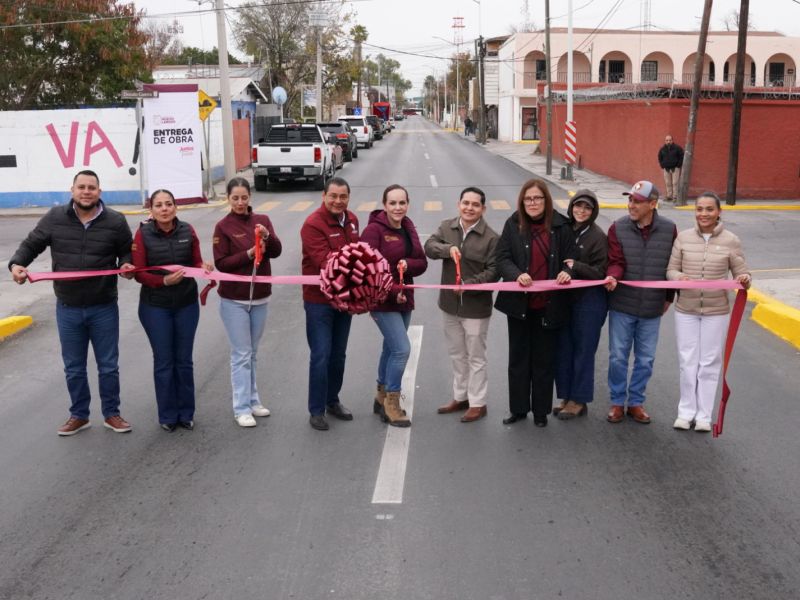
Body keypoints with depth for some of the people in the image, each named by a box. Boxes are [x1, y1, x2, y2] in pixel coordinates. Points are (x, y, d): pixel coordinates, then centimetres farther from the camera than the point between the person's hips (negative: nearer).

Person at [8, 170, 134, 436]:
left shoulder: (115, 221, -5)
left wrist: (126, 266, -14)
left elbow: (127, 252, 8)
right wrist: (17, 264, -13)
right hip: (68, 308, 1)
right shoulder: (55, 218, -3)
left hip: (104, 308, -1)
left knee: (108, 366, 10)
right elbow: (31, 244, 6)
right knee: (73, 368, 13)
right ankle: (79, 415, 29)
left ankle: (111, 414, 27)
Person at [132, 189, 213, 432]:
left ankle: (186, 413, 24)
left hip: (187, 304, 2)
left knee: (184, 360, 11)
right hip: (155, 306, -2)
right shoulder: (143, 234, -9)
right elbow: (139, 273, -10)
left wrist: (204, 267, -22)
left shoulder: (187, 231, -2)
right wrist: (164, 280, -26)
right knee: (163, 362, 6)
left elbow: (196, 262, 1)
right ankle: (167, 416, 19)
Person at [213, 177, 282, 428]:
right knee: (241, 354, -2)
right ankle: (242, 408, 4)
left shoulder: (262, 220, 4)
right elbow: (221, 263, -13)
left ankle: (252, 400, 26)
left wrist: (267, 236, -22)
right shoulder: (223, 226, -8)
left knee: (252, 353, 15)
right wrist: (249, 254, -23)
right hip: (234, 299, -4)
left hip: (260, 297, 4)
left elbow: (276, 251, -4)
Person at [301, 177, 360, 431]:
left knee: (338, 354, 17)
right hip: (319, 299, -7)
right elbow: (324, 262, -26)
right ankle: (316, 410, 8)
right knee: (321, 355, -4)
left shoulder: (352, 220, 6)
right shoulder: (313, 224, -18)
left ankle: (332, 401, 32)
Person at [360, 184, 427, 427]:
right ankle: (392, 401, 4)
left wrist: (407, 264, -16)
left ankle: (382, 397, 33)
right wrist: (393, 292, -25)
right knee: (402, 348, -12)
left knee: (391, 348, 17)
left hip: (404, 298, 7)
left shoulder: (408, 228, 8)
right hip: (382, 300, -7)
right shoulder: (374, 229, -14)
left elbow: (422, 262, 6)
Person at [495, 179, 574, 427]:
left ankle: (541, 410, 23)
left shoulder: (560, 226, -3)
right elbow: (502, 258, -6)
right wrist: (517, 275, -25)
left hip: (548, 304, -1)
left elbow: (570, 258, 2)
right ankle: (518, 408, 26)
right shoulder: (513, 224, -2)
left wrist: (567, 272, -20)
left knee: (544, 359, 10)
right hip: (519, 302, 1)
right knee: (518, 357, 12)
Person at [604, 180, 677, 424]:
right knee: (618, 357, 7)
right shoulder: (618, 228, -6)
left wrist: (669, 298, 8)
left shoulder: (669, 230, -3)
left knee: (645, 360, 11)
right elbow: (616, 261, -9)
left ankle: (636, 402, 26)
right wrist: (612, 276, -31)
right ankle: (617, 402, 22)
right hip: (622, 306, -1)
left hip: (652, 309, 1)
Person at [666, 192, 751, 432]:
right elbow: (670, 269, 2)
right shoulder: (683, 237, -1)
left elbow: (741, 273, 1)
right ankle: (686, 411, 22)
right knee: (687, 362, 8)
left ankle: (704, 415, 20)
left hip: (716, 312, -1)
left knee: (709, 363, 8)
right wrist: (679, 276, -20)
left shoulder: (730, 241, -4)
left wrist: (744, 280, -22)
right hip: (686, 310, 1)